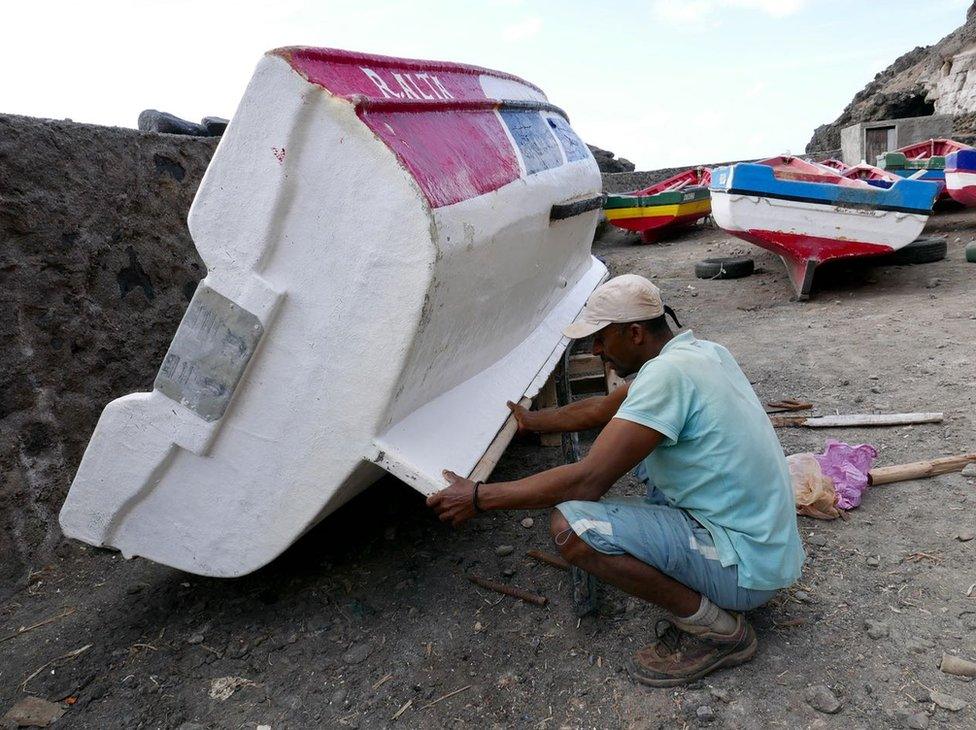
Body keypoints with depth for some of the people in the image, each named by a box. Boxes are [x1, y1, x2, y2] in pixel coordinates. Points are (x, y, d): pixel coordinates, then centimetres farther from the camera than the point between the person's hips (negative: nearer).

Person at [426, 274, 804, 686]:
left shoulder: (667, 373, -23)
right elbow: (602, 410, 20)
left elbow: (589, 480, -26)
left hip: (748, 567, -10)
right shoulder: (698, 350, 7)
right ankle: (695, 598, 15)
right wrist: (532, 421, 30)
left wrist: (478, 498, -18)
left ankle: (716, 630, -4)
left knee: (571, 525, -22)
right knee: (634, 445, 22)